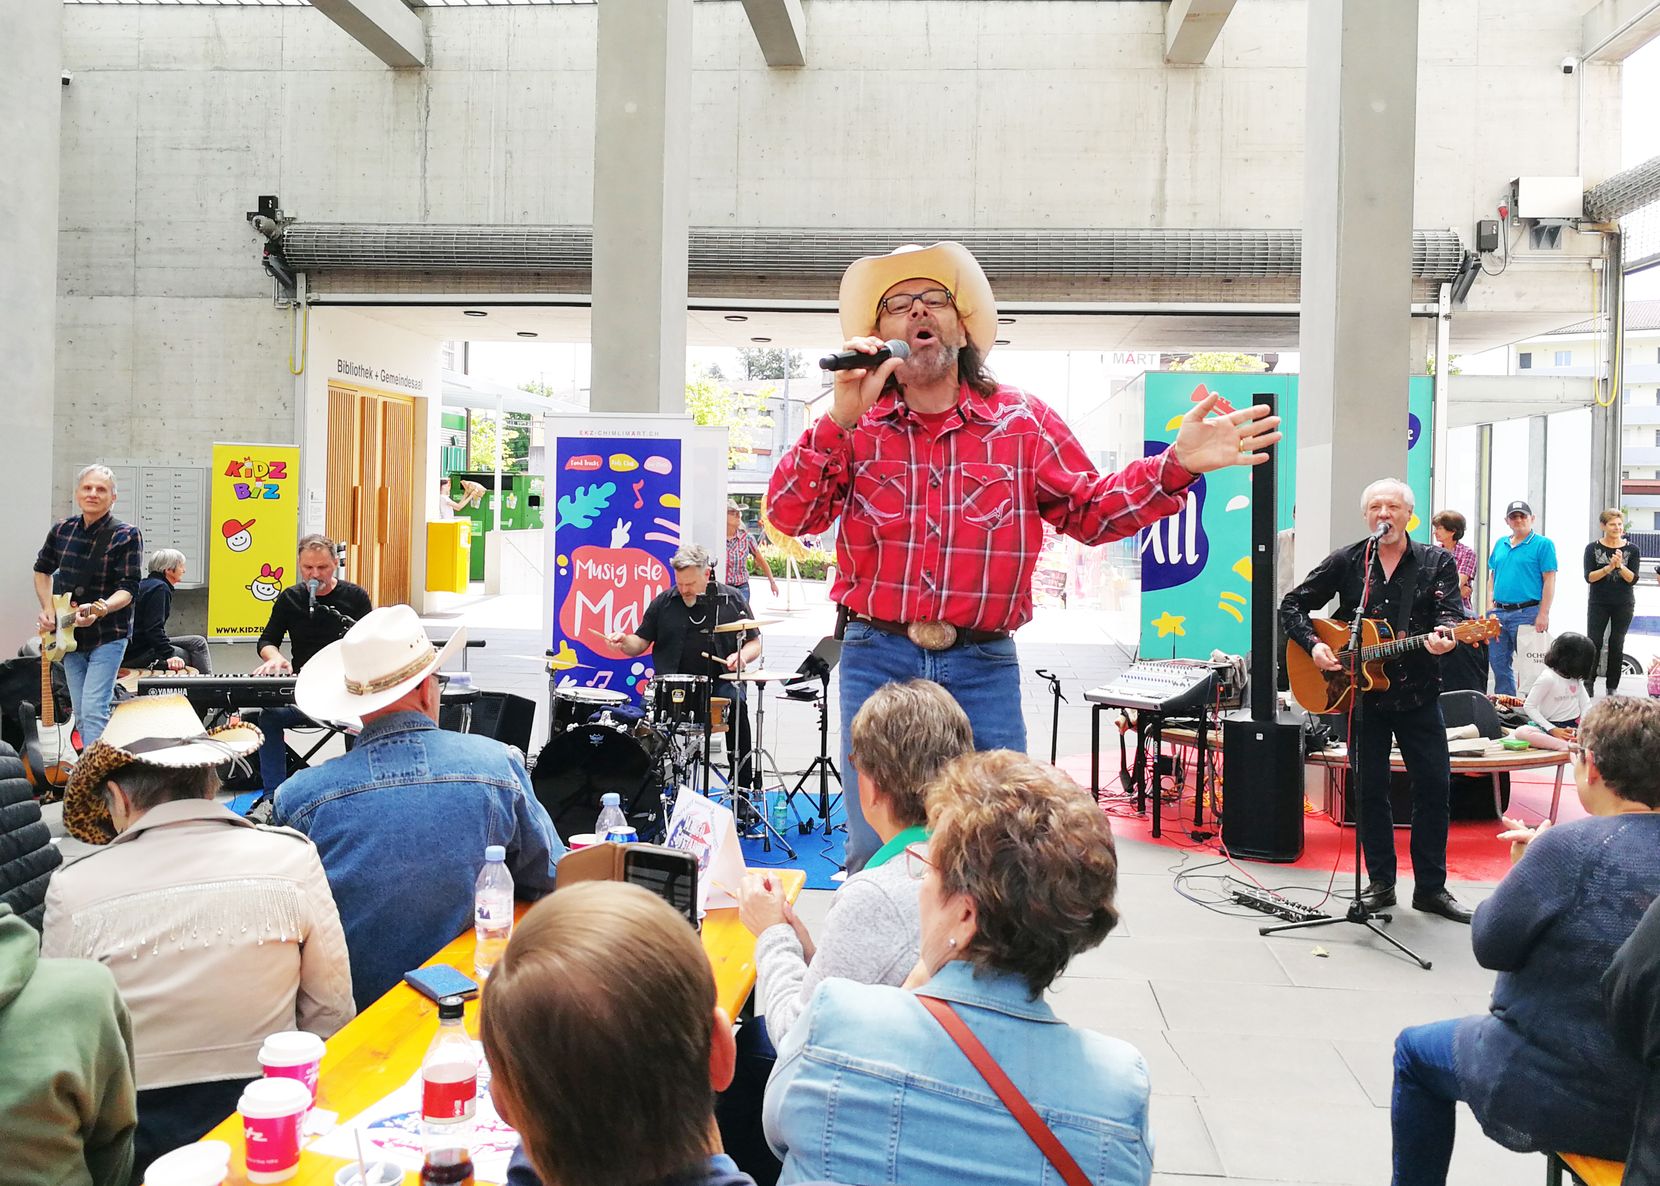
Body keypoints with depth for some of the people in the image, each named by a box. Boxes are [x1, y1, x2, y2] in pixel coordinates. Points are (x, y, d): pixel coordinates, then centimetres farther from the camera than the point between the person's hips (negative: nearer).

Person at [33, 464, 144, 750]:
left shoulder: (127, 535, -11)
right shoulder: (62, 530, 4)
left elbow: (128, 588, -17)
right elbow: (42, 570, 21)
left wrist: (100, 609, -35)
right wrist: (48, 609, 7)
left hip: (108, 636, -6)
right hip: (68, 635, 6)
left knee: (93, 711, -16)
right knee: (81, 715, 10)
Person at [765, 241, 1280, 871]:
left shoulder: (1021, 421, 5)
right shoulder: (853, 425, 2)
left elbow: (1090, 510, 5)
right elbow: (789, 516, -8)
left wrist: (1176, 466, -9)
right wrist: (839, 419, -19)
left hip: (983, 667, 1)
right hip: (876, 661, 0)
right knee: (875, 856, 6)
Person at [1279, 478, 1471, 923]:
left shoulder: (1437, 562, 2)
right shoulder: (1346, 562, 3)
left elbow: (1452, 613, -12)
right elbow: (1292, 606, 4)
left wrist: (1444, 637, -35)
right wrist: (1313, 645, -12)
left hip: (1418, 693, 0)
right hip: (1362, 692, 0)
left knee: (1435, 784, 1)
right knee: (1371, 788, 6)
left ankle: (1431, 886, 14)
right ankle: (1381, 883, 18)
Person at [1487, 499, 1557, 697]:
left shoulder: (1543, 545, -3)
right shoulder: (1500, 545, 15)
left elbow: (1549, 581, -9)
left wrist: (1543, 614, -16)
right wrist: (1491, 607, 10)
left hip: (1527, 613, -6)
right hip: (1499, 612, 6)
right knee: (1499, 663, 11)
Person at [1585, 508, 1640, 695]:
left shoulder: (1632, 550, 1)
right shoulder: (1593, 548, 0)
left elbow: (1633, 579, -5)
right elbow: (1589, 577, -8)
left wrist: (1620, 565, -22)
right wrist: (1609, 567, -22)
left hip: (1623, 604, 1)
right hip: (1598, 604, -1)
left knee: (1616, 645, 4)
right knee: (1594, 643, -8)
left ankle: (1612, 687, 11)